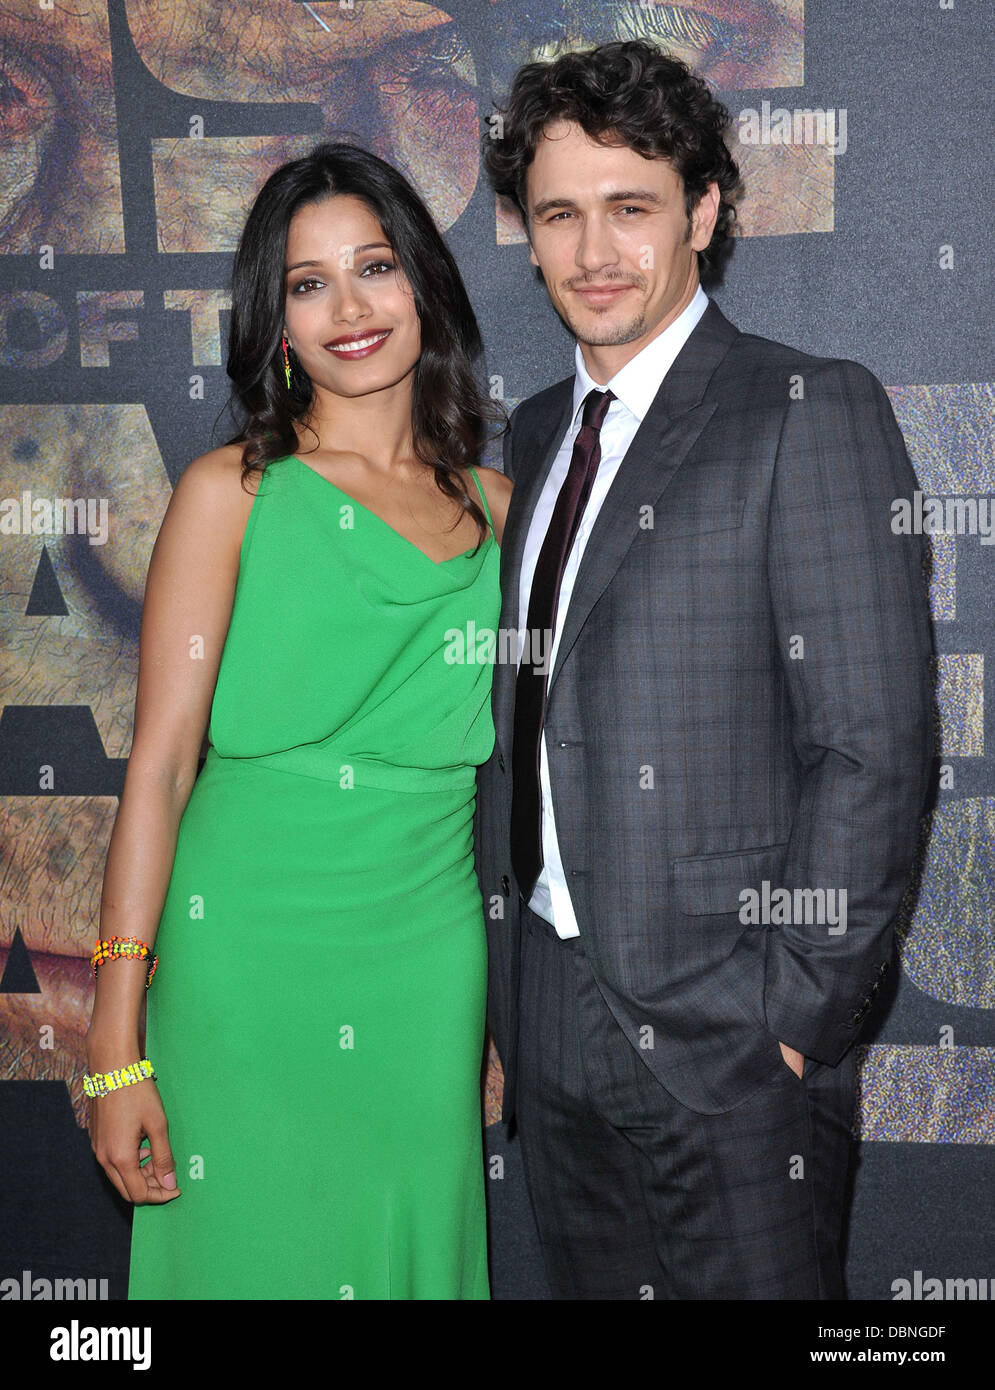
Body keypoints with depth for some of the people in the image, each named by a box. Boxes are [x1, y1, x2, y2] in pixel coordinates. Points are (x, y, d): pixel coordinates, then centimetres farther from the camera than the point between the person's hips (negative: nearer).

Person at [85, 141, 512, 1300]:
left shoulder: (495, 505, 8)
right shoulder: (230, 492, -4)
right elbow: (159, 762, -7)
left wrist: (507, 1001, 10)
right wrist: (117, 1047, -11)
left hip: (431, 958, 4)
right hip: (250, 954, -3)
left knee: (415, 1247, 12)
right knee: (254, 1245, 6)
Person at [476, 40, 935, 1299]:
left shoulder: (812, 414, -10)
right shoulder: (538, 430, 12)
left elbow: (873, 745, -14)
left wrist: (801, 1015, -15)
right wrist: (505, 983, 9)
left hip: (723, 1036, -6)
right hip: (547, 1019, 6)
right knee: (591, 1283, 18)